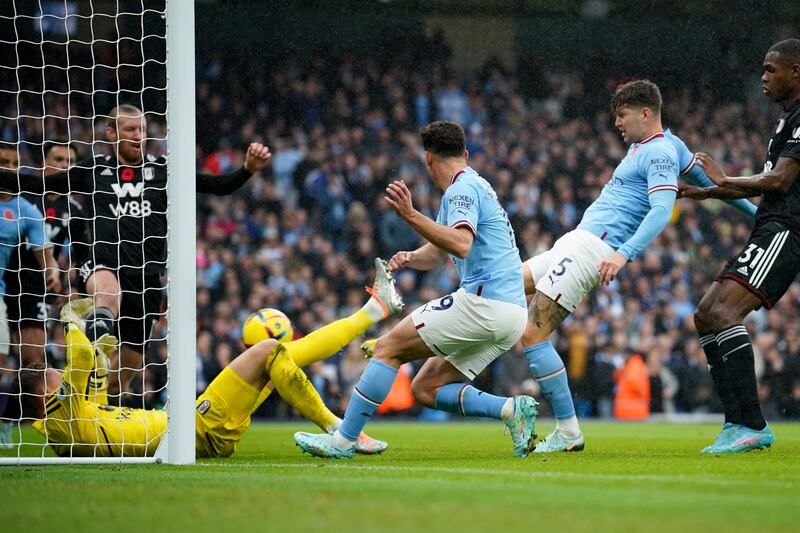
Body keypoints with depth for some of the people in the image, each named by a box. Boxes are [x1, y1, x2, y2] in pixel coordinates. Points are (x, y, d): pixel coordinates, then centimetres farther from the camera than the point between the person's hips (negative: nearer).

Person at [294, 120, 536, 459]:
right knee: (425, 389, 10)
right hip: (512, 313, 9)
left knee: (389, 346, -5)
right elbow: (439, 251, 29)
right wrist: (409, 258, 7)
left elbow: (461, 245, -26)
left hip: (484, 302, -9)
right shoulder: (474, 187, 24)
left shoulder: (462, 189, -8)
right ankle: (511, 409, -3)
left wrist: (411, 215, -31)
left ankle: (343, 440, -6)